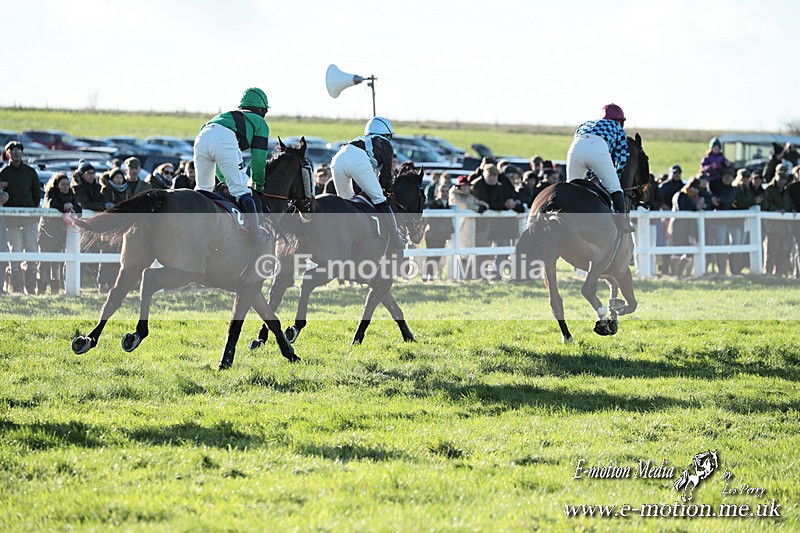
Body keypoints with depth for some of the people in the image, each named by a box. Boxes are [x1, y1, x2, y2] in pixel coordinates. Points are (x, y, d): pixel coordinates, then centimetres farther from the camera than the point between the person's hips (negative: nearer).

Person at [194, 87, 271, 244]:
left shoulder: (229, 115, 44)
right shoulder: (260, 123, 28)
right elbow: (258, 158, 23)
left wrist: (224, 180, 46)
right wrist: (258, 185, 34)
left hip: (202, 137, 5)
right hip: (226, 140, -5)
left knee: (203, 188, 20)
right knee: (240, 190, -2)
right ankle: (255, 231, -13)